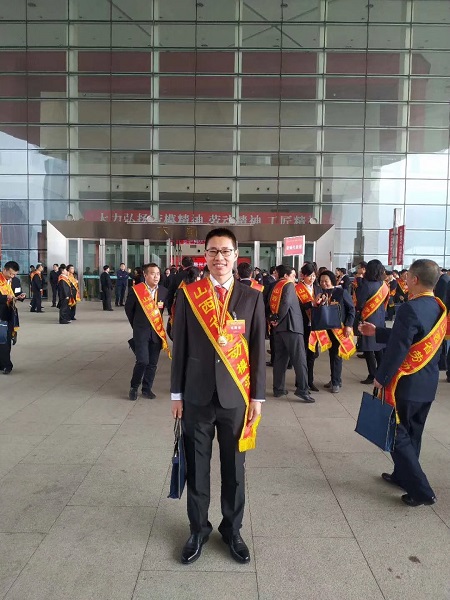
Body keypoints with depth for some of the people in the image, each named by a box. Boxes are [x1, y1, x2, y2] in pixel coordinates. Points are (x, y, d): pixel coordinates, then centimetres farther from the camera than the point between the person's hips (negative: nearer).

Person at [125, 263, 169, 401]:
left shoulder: (163, 291, -2)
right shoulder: (136, 290, -8)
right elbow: (128, 309, 6)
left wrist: (158, 325, 12)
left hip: (157, 332, 3)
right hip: (141, 332, -3)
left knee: (153, 363, 8)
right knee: (143, 361, -10)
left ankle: (147, 389, 23)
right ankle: (134, 387, 11)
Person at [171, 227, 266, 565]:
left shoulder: (252, 298, -1)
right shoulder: (188, 295, -2)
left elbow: (258, 350, 1)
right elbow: (180, 347, 1)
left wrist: (257, 397, 0)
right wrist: (177, 394, 2)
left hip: (236, 397, 0)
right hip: (197, 396, 0)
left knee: (234, 468, 14)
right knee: (196, 468, 13)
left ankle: (232, 530, 35)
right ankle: (198, 529, 35)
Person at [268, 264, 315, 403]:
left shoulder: (275, 287, 19)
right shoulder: (288, 285, -4)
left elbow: (269, 305, 14)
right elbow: (286, 302, -20)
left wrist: (272, 319, 5)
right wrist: (278, 319, -11)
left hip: (279, 326, 8)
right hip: (290, 325, -8)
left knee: (280, 358, 11)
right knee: (299, 358, -6)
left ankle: (278, 389, 14)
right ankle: (302, 389, -7)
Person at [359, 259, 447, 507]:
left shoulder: (410, 309, -24)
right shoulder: (438, 307, 5)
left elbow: (397, 348, -24)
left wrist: (381, 378, -12)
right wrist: (376, 332, 16)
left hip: (406, 384, -9)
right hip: (428, 383, 9)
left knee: (397, 435, 4)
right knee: (411, 434, 21)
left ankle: (421, 491, 7)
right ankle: (403, 475, 37)